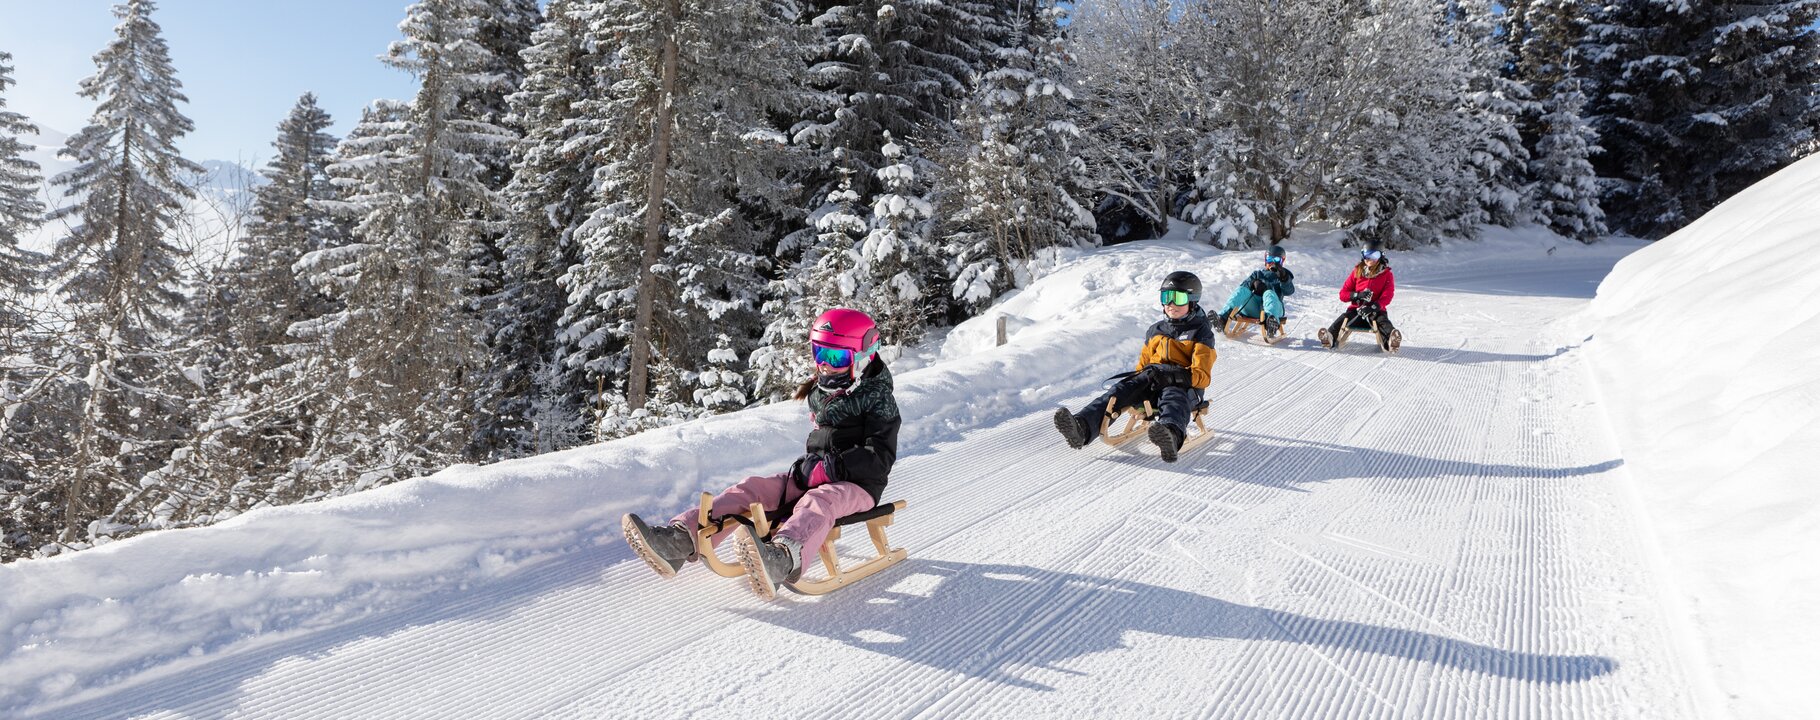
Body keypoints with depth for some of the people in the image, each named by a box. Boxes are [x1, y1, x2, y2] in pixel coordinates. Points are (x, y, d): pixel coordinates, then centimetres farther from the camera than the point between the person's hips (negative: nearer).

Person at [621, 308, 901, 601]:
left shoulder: (878, 398, -6)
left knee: (818, 501, -40)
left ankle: (782, 560, -74)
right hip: (814, 478, 7)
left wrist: (830, 467, -23)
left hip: (857, 485, -7)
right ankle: (680, 539, -32)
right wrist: (808, 465, 8)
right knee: (750, 488, -13)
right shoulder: (820, 392, 15)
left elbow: (880, 456, -15)